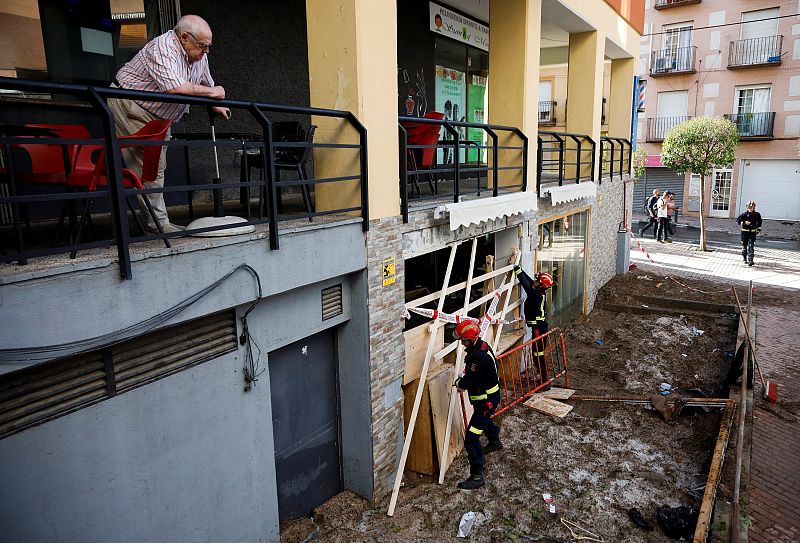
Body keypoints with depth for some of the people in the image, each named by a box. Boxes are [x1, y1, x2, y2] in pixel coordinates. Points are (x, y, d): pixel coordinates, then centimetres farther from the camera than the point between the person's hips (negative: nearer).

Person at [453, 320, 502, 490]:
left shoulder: (479, 357, -33)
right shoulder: (482, 346, -1)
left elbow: (471, 381, -26)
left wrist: (459, 383, -7)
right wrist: (463, 381, 0)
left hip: (486, 400, -11)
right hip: (490, 396, 11)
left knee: (471, 439, -10)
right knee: (484, 419, 38)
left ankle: (477, 476, -4)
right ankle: (495, 441, 66)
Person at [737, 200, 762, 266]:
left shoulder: (757, 214, 4)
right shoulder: (744, 214, -4)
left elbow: (759, 222, 20)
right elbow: (738, 220, -6)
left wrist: (758, 229, 16)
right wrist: (744, 222, -19)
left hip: (753, 233, 0)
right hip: (745, 232, 0)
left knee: (751, 247, -8)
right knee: (744, 246, 9)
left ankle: (750, 260, -11)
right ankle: (745, 259, 26)